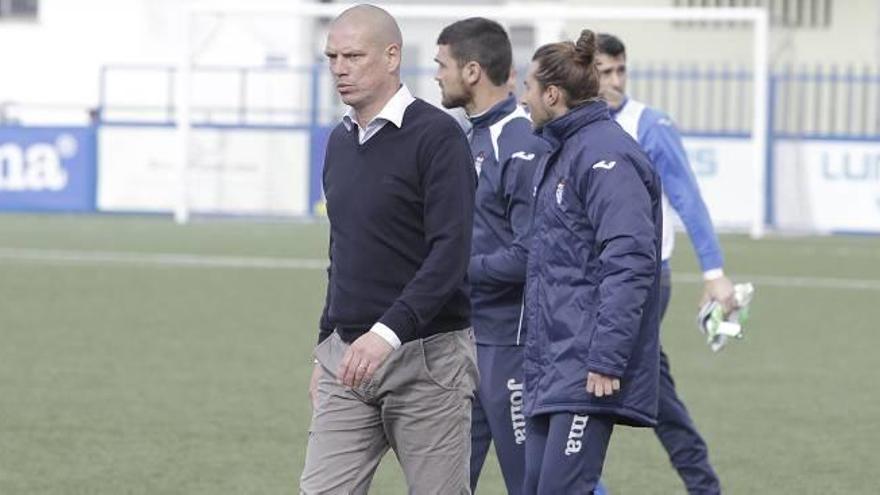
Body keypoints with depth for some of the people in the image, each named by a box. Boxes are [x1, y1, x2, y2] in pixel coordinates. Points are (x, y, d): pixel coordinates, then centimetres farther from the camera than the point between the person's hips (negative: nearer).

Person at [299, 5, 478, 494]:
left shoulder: (437, 135, -10)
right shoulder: (340, 142, 14)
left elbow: (450, 252, -19)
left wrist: (389, 332, -28)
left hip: (425, 358, -7)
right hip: (349, 358, 7)